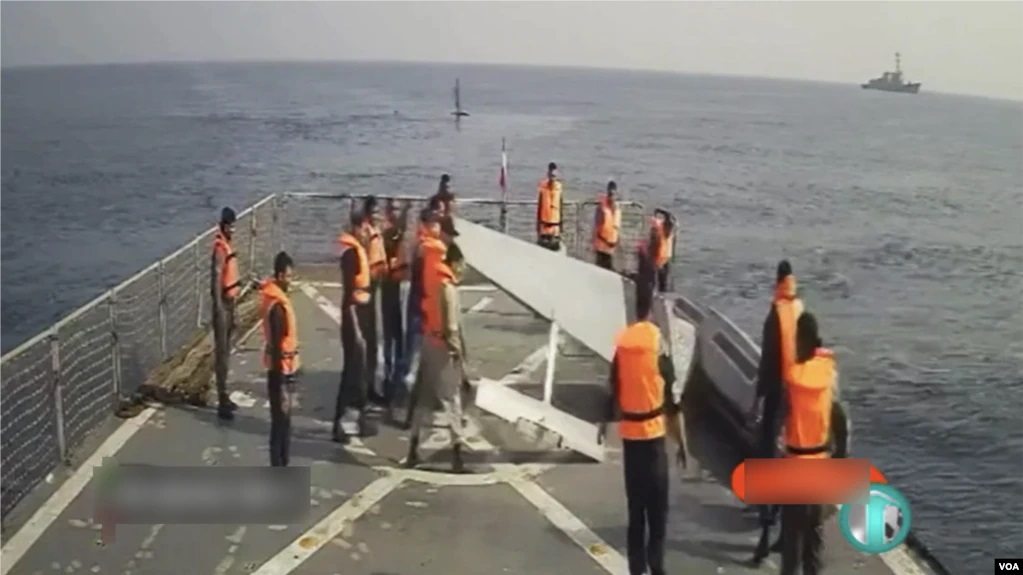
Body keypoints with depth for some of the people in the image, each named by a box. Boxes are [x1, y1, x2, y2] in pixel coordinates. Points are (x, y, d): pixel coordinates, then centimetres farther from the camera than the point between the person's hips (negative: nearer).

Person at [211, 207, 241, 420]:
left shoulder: (228, 246, 12)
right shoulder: (220, 248, -18)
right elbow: (216, 280, -22)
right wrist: (219, 310, -25)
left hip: (230, 302, 10)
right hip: (222, 304, -10)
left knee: (226, 352, 15)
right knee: (221, 353, -6)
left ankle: (224, 397, 25)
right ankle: (221, 402, -3)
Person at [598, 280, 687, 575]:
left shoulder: (622, 340, 0)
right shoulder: (658, 340, -11)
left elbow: (613, 389, 10)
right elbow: (673, 397, -10)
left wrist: (604, 423, 27)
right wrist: (681, 442, -3)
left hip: (629, 432, 4)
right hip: (653, 432, -4)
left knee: (635, 506, 11)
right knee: (657, 508, 3)